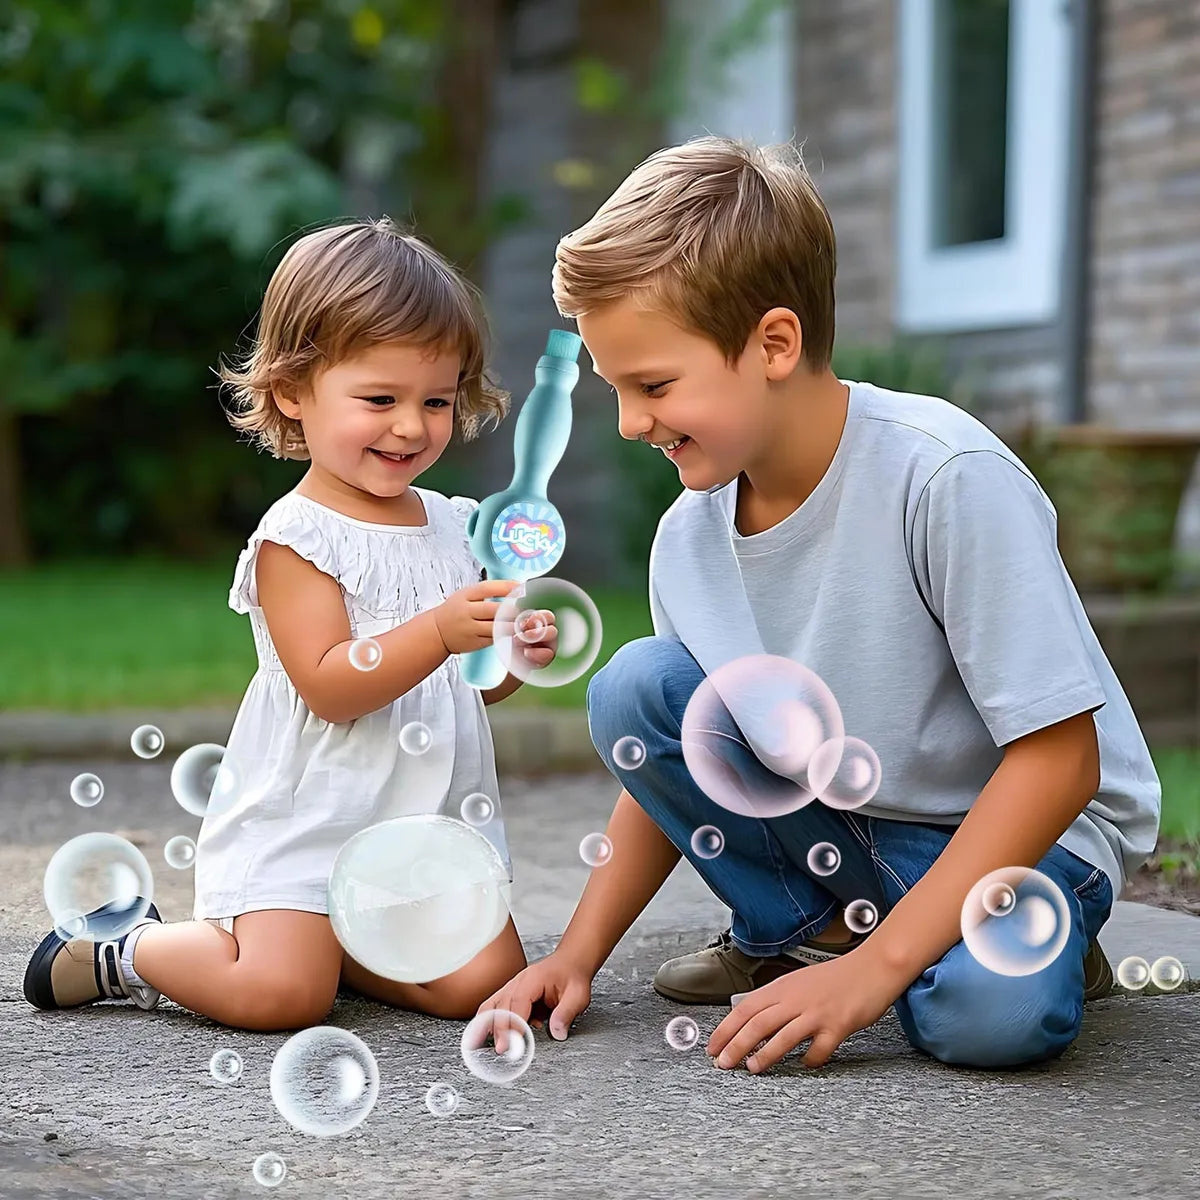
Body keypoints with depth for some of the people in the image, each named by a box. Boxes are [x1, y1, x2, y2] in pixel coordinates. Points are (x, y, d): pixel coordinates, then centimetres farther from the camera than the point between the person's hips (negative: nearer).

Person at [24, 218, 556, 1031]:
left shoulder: (457, 527, 9)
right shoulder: (296, 537, -11)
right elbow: (329, 686, -20)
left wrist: (519, 654, -5)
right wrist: (440, 632, -31)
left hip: (431, 824, 6)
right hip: (306, 823, -6)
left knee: (483, 981, -8)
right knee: (279, 996, -20)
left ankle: (326, 940, 15)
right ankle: (125, 951, 9)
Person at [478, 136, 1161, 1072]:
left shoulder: (947, 477, -27)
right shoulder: (689, 535, -7)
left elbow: (1059, 759, -25)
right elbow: (669, 761, 8)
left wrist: (874, 968, -27)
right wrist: (578, 957, -3)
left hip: (1029, 825, -5)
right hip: (832, 814, 6)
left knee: (995, 1014, -36)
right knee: (636, 686, -14)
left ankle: (1023, 939, 0)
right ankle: (798, 932, 2)